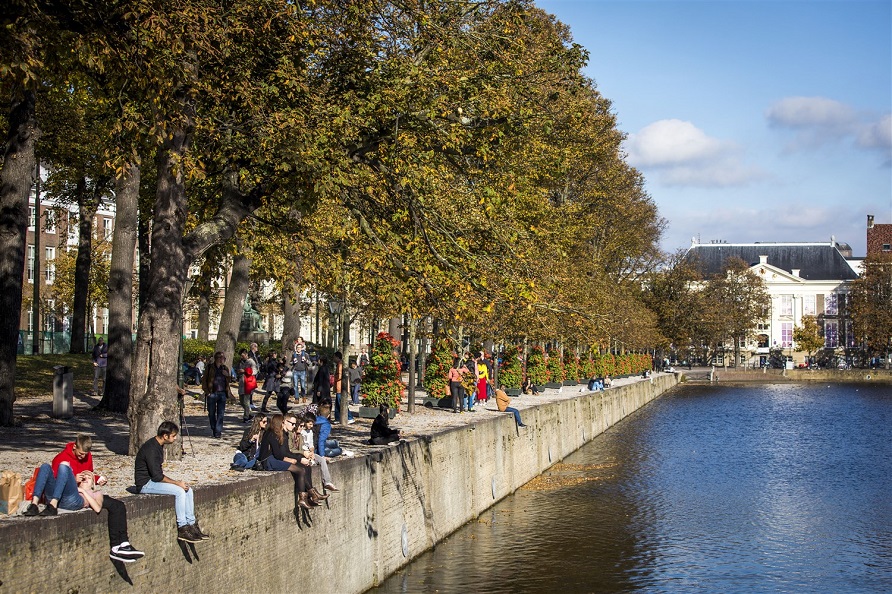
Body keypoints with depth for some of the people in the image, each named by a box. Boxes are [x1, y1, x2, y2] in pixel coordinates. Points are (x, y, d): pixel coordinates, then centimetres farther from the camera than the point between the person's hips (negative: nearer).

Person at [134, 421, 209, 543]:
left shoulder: (158, 446, 10)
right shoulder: (151, 449, -22)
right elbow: (156, 476, -23)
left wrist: (177, 482, 5)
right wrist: (177, 483, -18)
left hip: (154, 480, 10)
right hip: (145, 484, -10)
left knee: (188, 489, -3)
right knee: (179, 491, -24)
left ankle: (191, 525, -2)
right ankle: (182, 529, -18)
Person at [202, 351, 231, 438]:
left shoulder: (225, 368, 9)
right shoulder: (210, 368, -1)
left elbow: (229, 380, 20)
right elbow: (204, 380, 2)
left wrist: (227, 375, -1)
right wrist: (207, 391, -5)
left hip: (222, 393, 2)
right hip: (212, 393, -2)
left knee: (221, 414, -2)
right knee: (211, 413, 7)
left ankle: (218, 431, 1)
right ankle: (213, 429, 26)